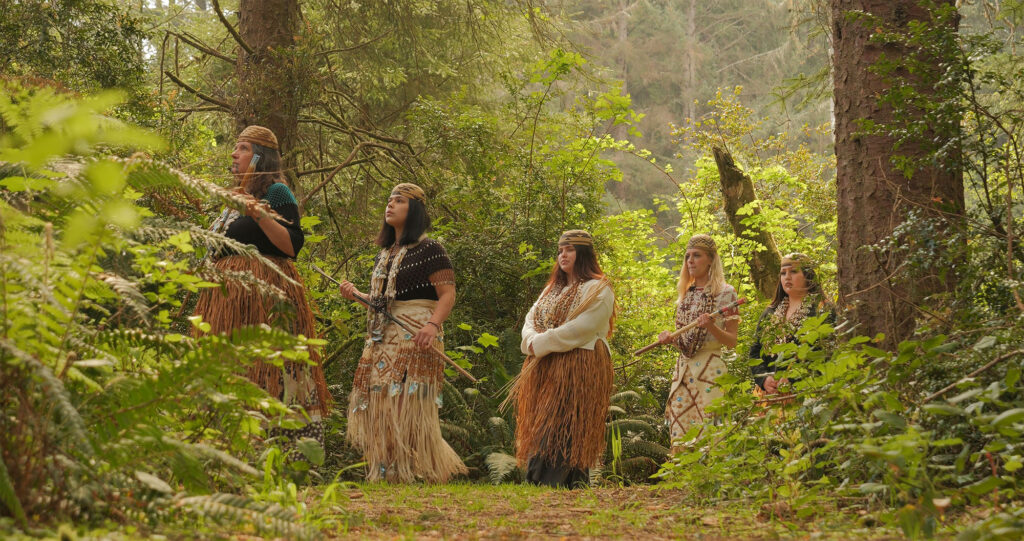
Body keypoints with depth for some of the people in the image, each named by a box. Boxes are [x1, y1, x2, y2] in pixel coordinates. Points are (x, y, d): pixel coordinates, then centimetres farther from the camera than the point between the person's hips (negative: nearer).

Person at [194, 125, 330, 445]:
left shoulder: (275, 192, -4)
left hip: (264, 294, -9)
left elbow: (293, 245, -16)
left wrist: (260, 216, -24)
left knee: (262, 370, -14)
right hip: (229, 295, 9)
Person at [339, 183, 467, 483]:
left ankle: (418, 472, -6)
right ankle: (385, 473, 6)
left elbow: (448, 294, -12)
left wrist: (433, 324, -27)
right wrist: (356, 295, 10)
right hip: (383, 338, 8)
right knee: (378, 403, 2)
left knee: (408, 404, -13)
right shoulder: (385, 254, 20)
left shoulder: (428, 249, -4)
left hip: (415, 337, -8)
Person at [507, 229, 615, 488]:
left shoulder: (598, 290, -3)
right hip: (545, 370, 8)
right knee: (540, 426, 1)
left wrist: (541, 343, -12)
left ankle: (542, 482, -21)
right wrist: (533, 341, -8)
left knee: (560, 427, -15)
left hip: (578, 369, -8)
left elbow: (581, 329, -15)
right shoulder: (552, 289, 23)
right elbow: (531, 319, 15)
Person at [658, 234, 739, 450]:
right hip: (683, 367, 6)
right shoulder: (686, 294, 16)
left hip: (710, 368, -6)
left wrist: (711, 327, -21)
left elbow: (732, 341, -4)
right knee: (680, 438, 1)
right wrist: (670, 339, 1)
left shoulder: (725, 293, -2)